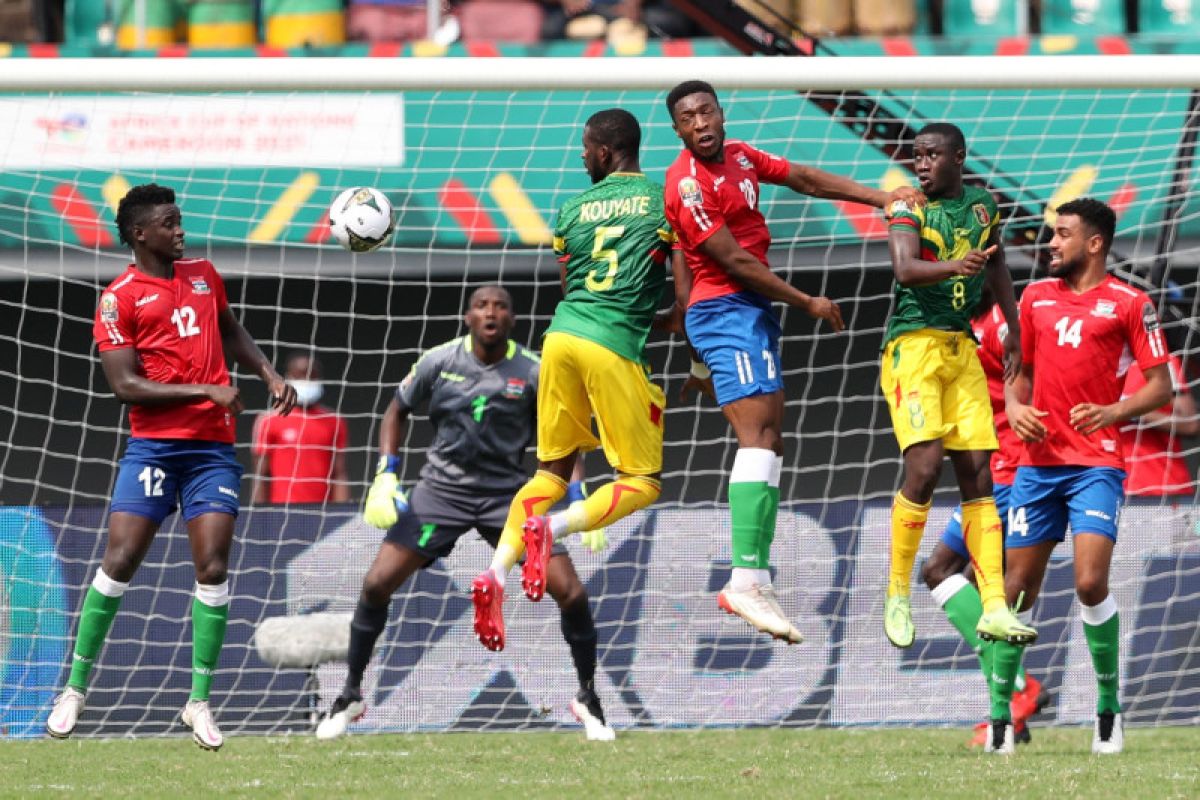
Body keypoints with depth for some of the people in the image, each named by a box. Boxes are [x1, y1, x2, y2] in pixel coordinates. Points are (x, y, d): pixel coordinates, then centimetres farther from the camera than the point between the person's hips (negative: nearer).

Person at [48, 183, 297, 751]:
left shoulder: (202, 275, 13)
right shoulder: (118, 299, -5)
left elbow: (232, 333, 30)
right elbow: (125, 385, -12)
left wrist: (269, 375, 14)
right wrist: (205, 390, -17)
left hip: (213, 445, 4)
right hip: (153, 443, -4)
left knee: (213, 568, -5)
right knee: (120, 561, -9)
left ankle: (200, 700, 2)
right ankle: (75, 688, 3)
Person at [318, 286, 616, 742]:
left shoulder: (533, 373, -8)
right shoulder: (439, 362, -6)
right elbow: (398, 410, 10)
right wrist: (385, 477, -1)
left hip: (508, 493, -1)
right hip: (442, 488, 1)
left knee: (571, 595, -12)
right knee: (376, 585, -11)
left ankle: (588, 701, 9)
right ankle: (350, 696, 8)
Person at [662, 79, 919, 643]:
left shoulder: (739, 156, 11)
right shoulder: (688, 185, -16)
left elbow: (806, 180, 19)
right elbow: (734, 261, -16)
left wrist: (880, 197, 10)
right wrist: (808, 303, -9)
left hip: (754, 312, 10)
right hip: (725, 310, -10)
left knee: (771, 441, 10)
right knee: (758, 435, -21)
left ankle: (755, 578, 10)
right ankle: (746, 580, -31)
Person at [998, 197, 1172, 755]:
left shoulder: (1128, 304, -1)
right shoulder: (1036, 298, 14)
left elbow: (1160, 385, -2)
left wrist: (1113, 412, -18)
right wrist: (1016, 409, 1)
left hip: (1097, 463, -5)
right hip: (1039, 461, 5)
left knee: (1090, 583, -18)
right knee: (1017, 586, 3)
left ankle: (1109, 707, -3)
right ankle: (999, 713, 11)